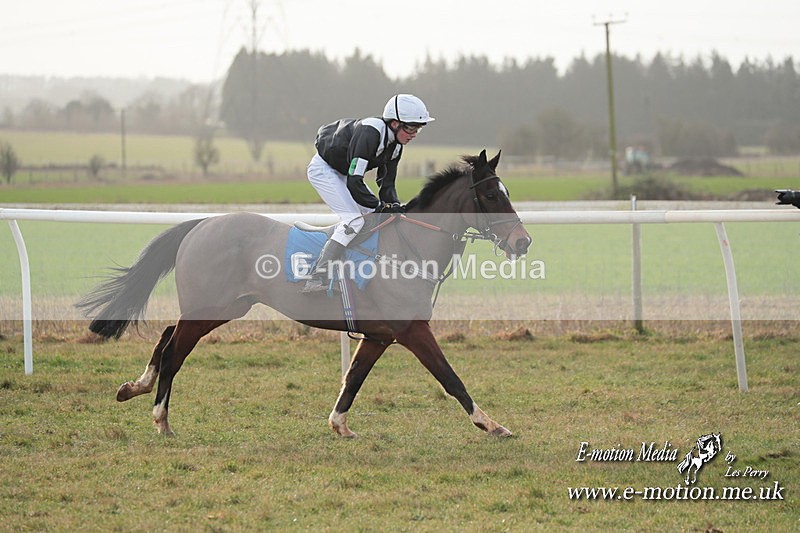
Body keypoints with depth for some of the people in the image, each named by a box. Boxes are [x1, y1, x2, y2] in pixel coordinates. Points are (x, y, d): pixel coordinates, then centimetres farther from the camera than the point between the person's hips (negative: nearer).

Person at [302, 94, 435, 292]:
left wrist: (395, 207, -18)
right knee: (354, 220, -21)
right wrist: (382, 207, -32)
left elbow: (387, 184, 0)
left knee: (373, 215, 6)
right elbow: (354, 183, -35)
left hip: (343, 172, 10)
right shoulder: (370, 133, -33)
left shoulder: (395, 144, -4)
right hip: (323, 169, -10)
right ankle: (317, 279, -25)